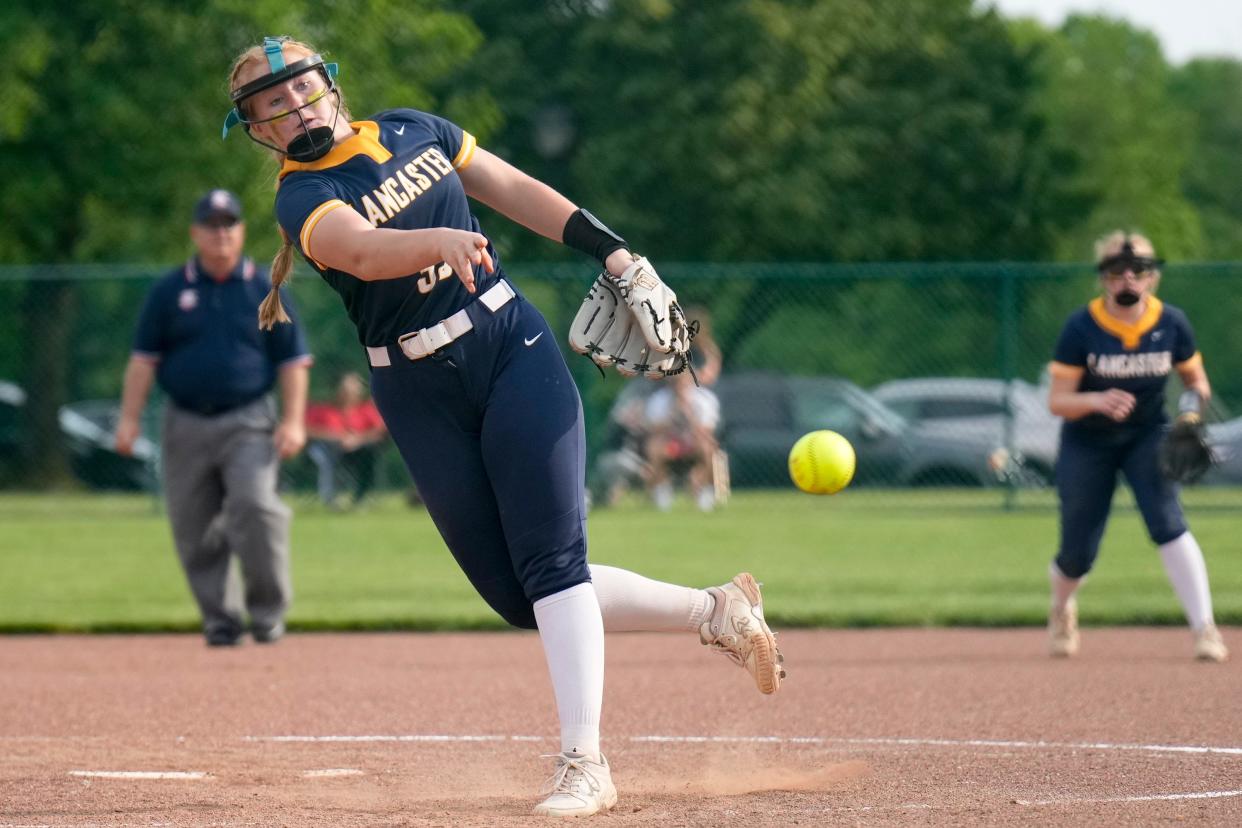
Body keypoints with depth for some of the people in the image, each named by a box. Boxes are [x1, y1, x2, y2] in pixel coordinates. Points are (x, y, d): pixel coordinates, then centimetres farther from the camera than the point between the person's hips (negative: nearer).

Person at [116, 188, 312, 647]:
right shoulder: (169, 291, 6)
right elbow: (144, 356, 7)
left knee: (254, 506, -20)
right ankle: (220, 617, 11)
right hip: (186, 425, 2)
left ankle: (268, 610, -8)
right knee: (194, 528, 0)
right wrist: (129, 418, -1)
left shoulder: (264, 288, 4)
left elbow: (293, 359, 5)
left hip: (248, 422, -2)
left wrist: (293, 420, -4)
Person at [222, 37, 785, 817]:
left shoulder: (412, 131, 5)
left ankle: (584, 764, -16)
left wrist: (611, 250, 9)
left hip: (513, 349, 1)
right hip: (422, 396, -1)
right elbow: (365, 251, -30)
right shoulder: (303, 197, -9)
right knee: (519, 597, -2)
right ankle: (717, 612, 15)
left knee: (551, 557, -13)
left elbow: (513, 188, 15)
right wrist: (441, 240, -49)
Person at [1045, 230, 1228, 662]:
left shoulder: (1171, 323, -12)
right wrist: (1095, 401, -38)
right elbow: (1057, 400, -17)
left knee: (1167, 522, -23)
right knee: (1079, 553, 3)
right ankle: (1061, 609, 40)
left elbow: (1195, 379, 4)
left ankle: (1204, 627, -22)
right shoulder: (1081, 327, -18)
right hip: (1087, 442, -1)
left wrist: (1194, 407, -18)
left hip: (1147, 436, 1)